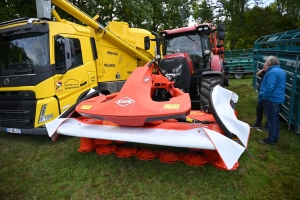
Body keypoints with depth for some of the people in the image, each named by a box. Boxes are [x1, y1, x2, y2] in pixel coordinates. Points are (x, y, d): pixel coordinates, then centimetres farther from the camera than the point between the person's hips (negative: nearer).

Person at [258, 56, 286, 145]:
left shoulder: (272, 72, -19)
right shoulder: (282, 71, 14)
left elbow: (269, 87, -25)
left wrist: (264, 97, -14)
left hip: (271, 99, -10)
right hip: (279, 99, 10)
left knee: (271, 120, -1)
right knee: (276, 119, 17)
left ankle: (271, 139, 7)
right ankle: (275, 137, 27)